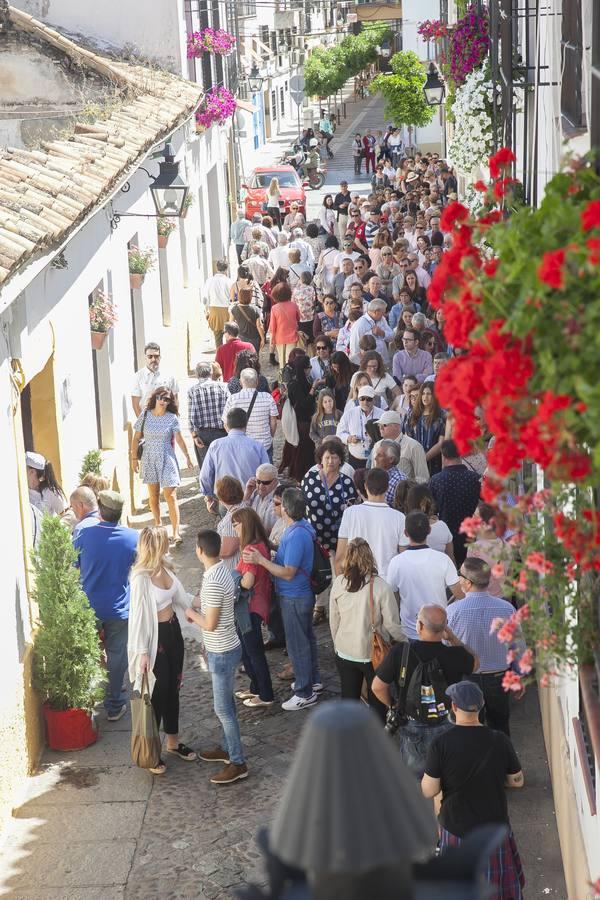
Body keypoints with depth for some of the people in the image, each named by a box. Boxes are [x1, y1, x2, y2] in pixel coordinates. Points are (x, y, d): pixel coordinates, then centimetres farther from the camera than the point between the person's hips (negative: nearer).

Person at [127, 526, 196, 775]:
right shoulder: (141, 578, -24)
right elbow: (138, 615, -20)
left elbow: (180, 596, 14)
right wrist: (142, 652, -19)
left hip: (173, 630, 8)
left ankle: (173, 741, 34)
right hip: (155, 636, -8)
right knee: (157, 692, 2)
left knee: (173, 688, 18)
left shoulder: (165, 567, 0)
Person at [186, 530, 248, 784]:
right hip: (225, 649, 10)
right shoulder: (221, 570, 2)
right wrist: (198, 606, 10)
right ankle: (228, 748, 37)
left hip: (222, 653, -10)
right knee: (226, 703, 22)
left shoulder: (213, 582, -28)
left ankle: (238, 763, 6)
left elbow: (210, 624, -25)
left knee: (223, 708, -1)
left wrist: (192, 614, -9)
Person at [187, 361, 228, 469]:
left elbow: (191, 415, -6)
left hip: (201, 434, 0)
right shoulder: (222, 387, -1)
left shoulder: (192, 390, -2)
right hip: (220, 432, 0)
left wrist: (194, 435, -5)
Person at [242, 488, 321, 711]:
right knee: (306, 638, 23)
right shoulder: (302, 527, 1)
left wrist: (260, 560, -27)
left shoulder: (296, 536, -30)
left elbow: (288, 573, -27)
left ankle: (305, 693, 13)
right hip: (303, 594, 10)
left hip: (294, 598, -10)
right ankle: (313, 680, 38)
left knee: (297, 644, 2)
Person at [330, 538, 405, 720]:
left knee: (348, 698, 17)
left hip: (345, 652, 3)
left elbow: (333, 620, 1)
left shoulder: (339, 584, -10)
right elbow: (392, 624, -14)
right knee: (377, 701, 14)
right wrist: (406, 641, 3)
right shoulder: (380, 587, -19)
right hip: (373, 653, -3)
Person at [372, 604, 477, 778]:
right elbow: (474, 662, 5)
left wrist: (393, 706, 7)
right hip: (447, 729, 1)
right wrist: (452, 638, 2)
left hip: (413, 729, 0)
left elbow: (378, 687, -10)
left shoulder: (399, 653, -21)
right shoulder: (455, 655, -20)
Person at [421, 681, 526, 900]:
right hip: (494, 825, 1)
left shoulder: (440, 745, -17)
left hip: (456, 827, -1)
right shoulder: (499, 741, -12)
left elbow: (429, 791, -13)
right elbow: (517, 781, 0)